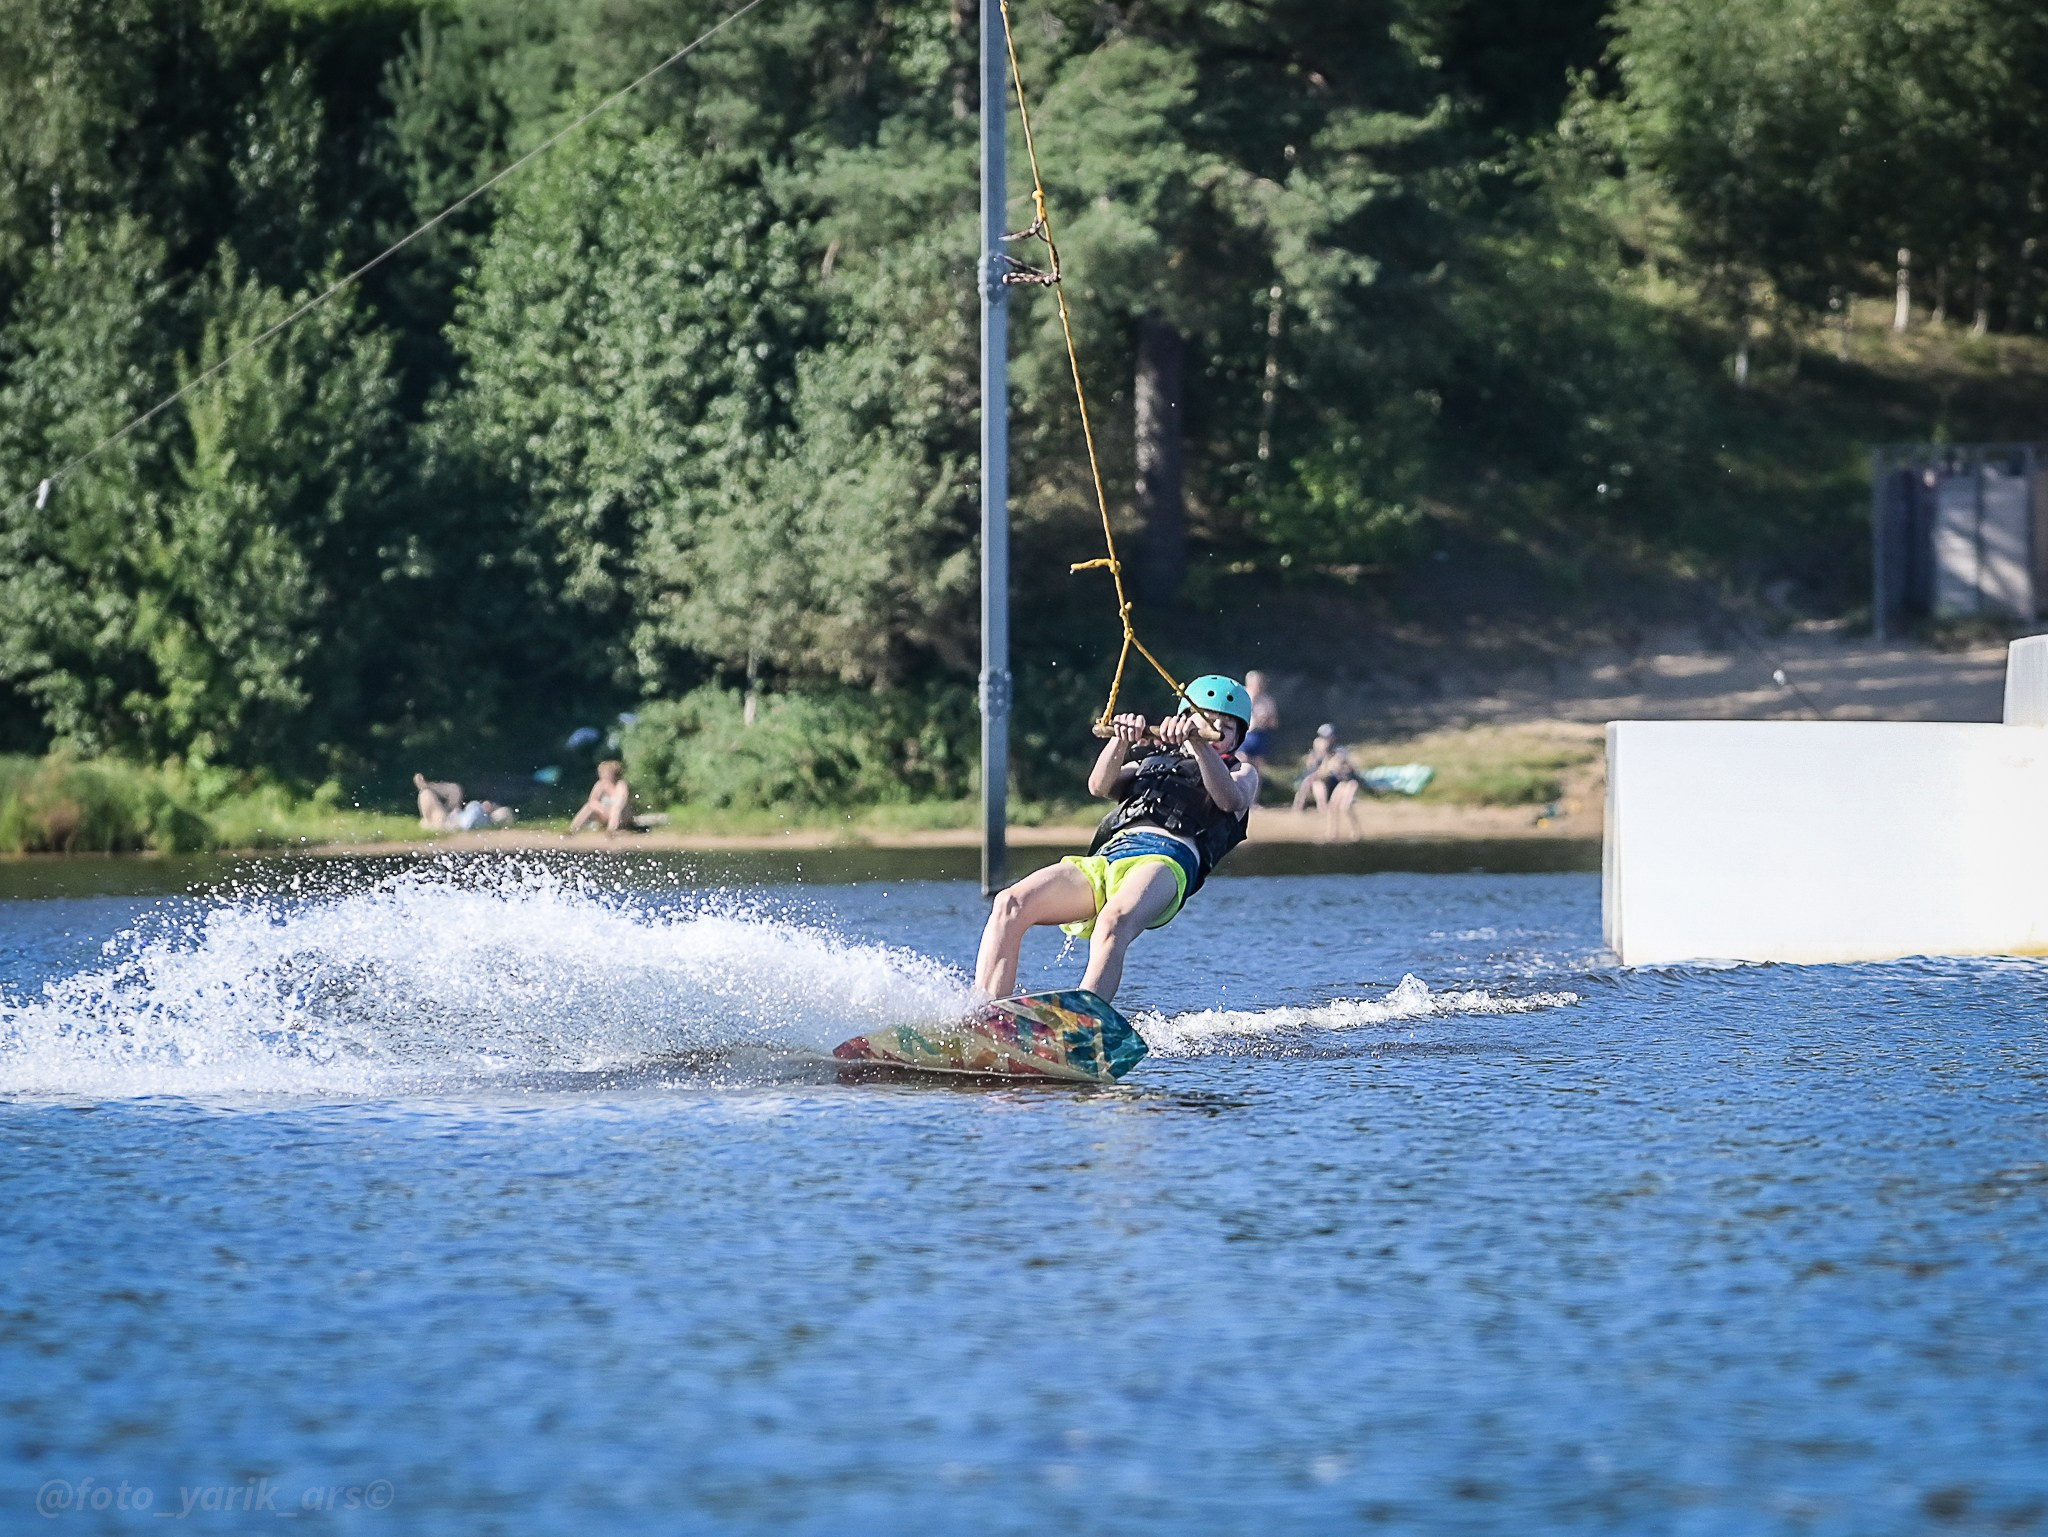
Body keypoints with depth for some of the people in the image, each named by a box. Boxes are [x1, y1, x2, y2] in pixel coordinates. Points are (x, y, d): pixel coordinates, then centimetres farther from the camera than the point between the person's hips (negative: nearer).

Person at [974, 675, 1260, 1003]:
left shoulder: (1242, 773, 28)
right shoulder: (1151, 765, 37)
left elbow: (1230, 798, 1)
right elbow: (1100, 786, 15)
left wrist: (1196, 742, -15)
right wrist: (1121, 740, -4)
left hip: (1165, 861, -5)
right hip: (1102, 862, 5)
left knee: (1114, 922, -39)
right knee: (1010, 904, -22)